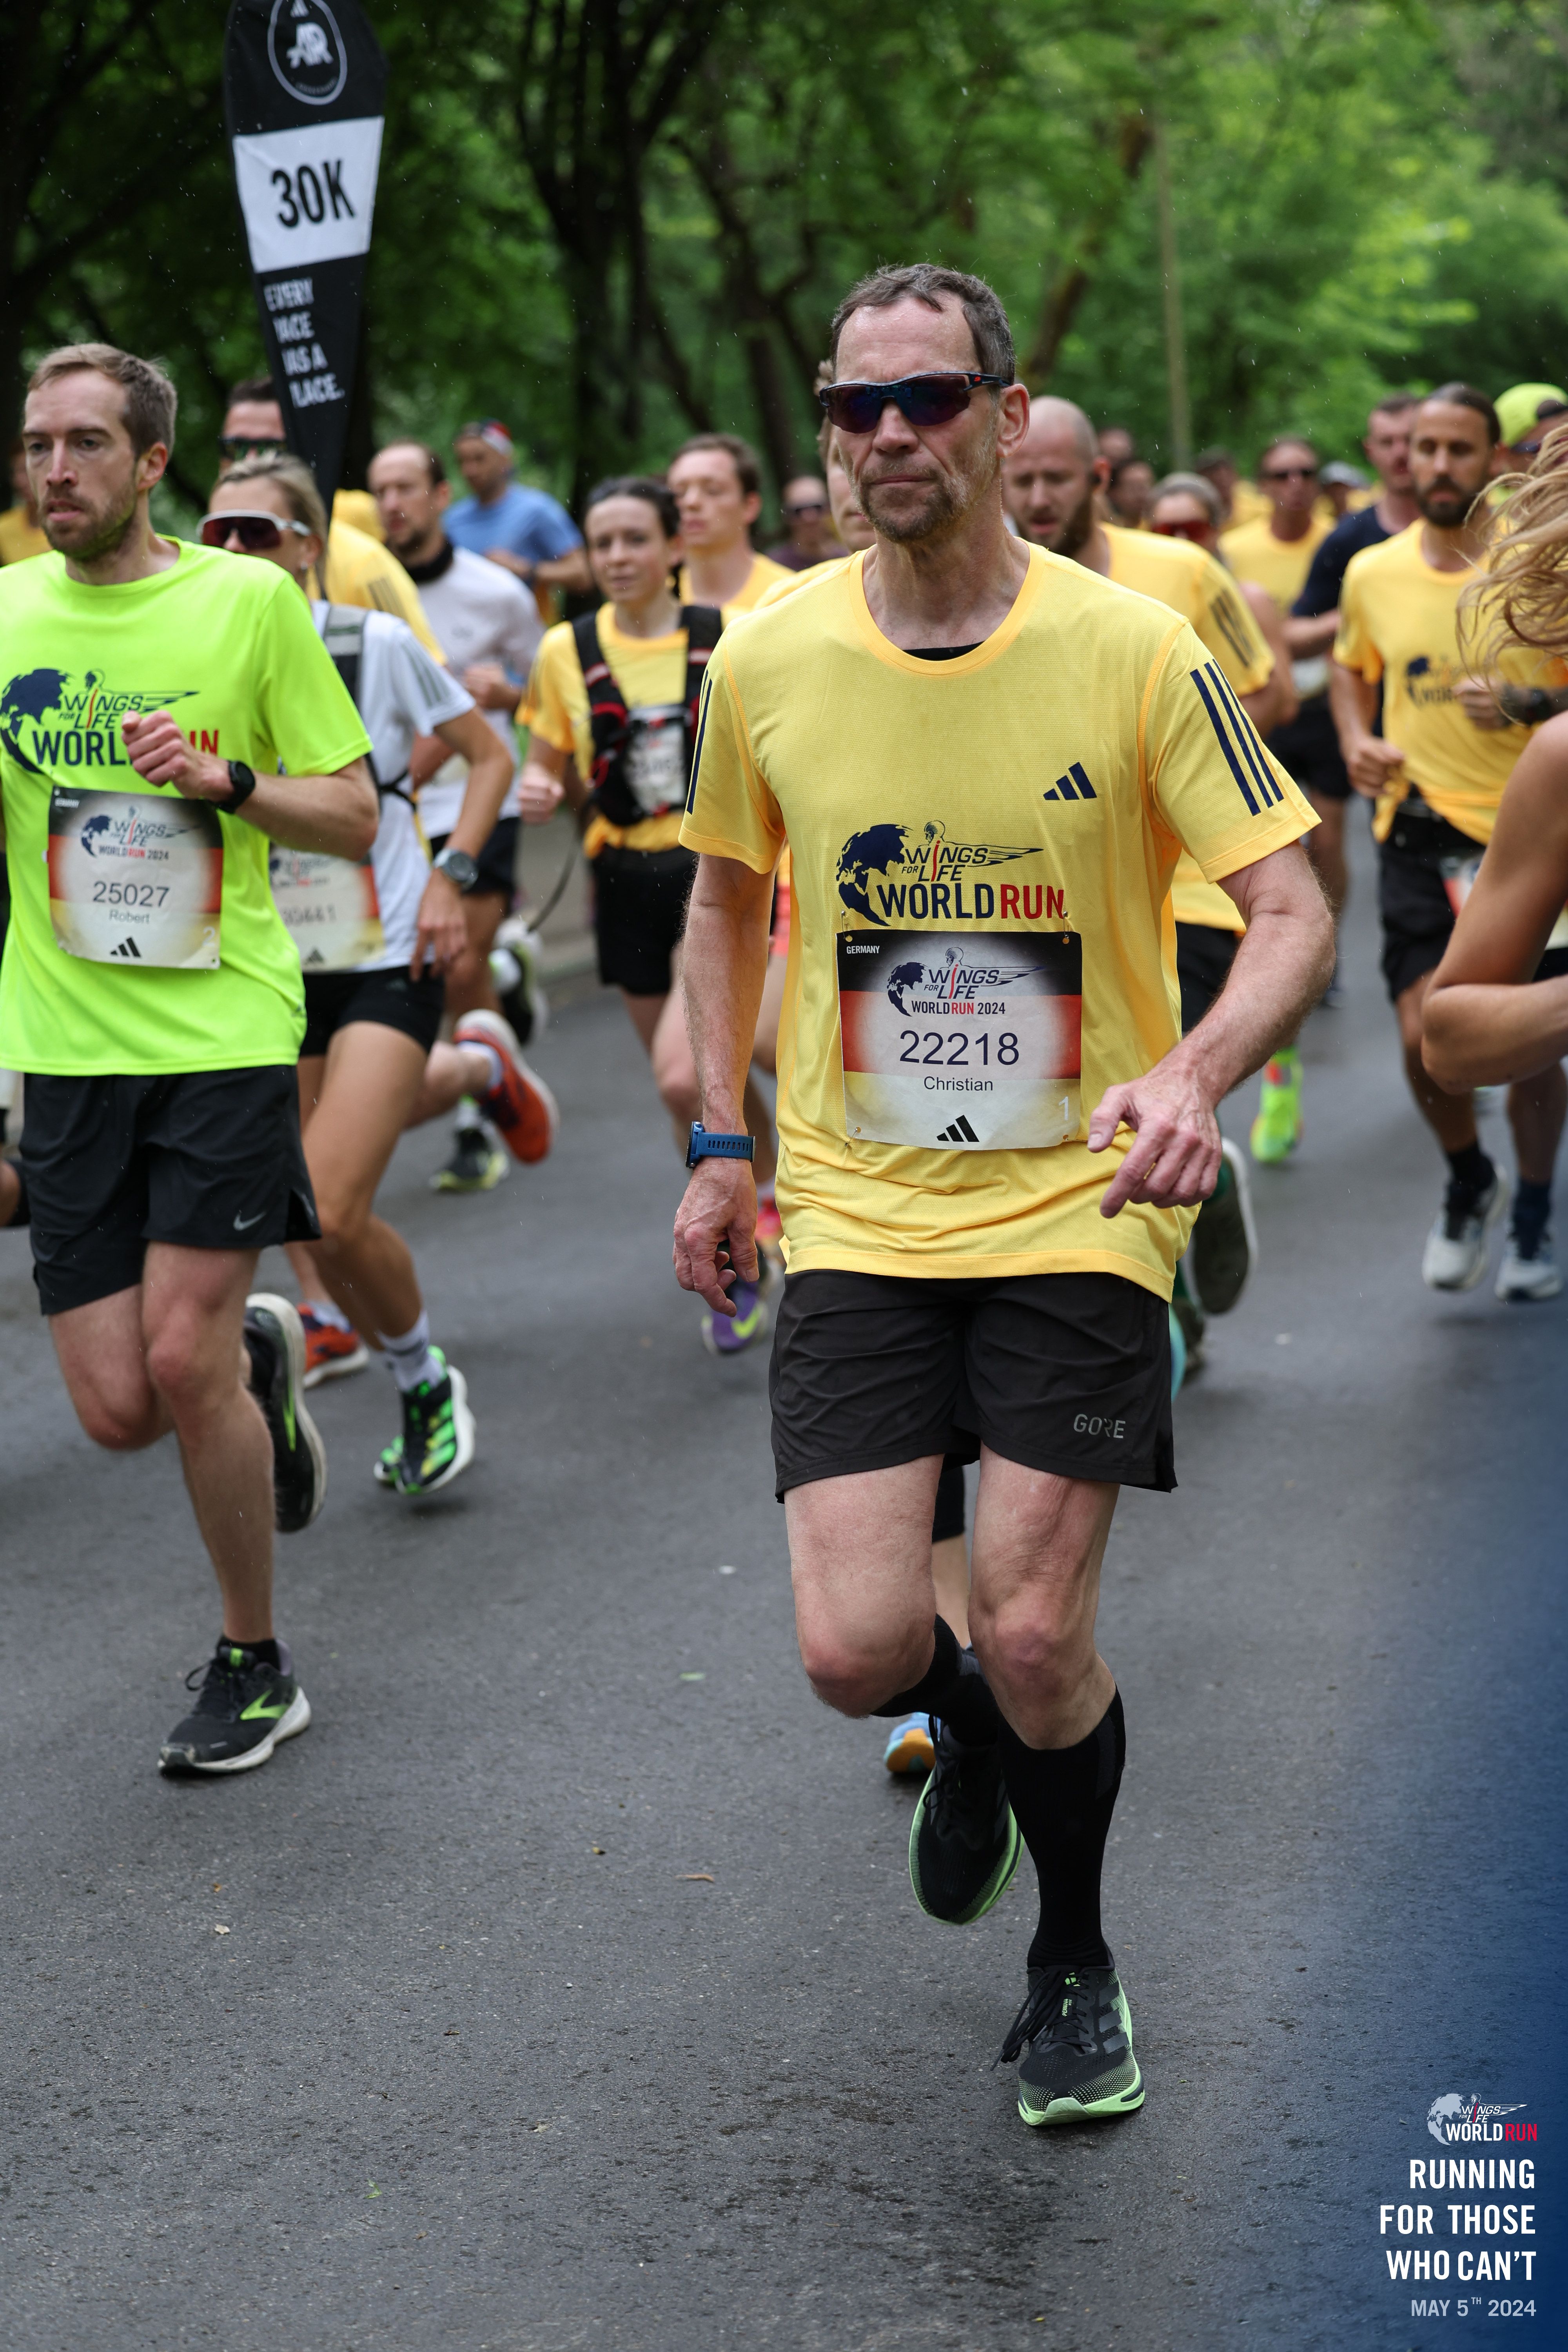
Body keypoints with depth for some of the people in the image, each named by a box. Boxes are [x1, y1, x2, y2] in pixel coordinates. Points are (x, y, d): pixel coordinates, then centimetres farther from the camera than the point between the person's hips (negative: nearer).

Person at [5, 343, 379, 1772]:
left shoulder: (249, 601, -2)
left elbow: (353, 817, 2)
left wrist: (225, 775, -15)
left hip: (225, 1028, -3)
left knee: (182, 1359, -12)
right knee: (118, 1411, 0)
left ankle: (255, 1666, 9)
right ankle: (257, 1357, 36)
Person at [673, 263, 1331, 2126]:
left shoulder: (1131, 650, -10)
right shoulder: (766, 661, -2)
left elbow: (1291, 911, -9)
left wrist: (1193, 1075, -29)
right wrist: (719, 1147, 10)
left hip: (1076, 1214, -2)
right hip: (856, 1219, 2)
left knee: (1034, 1638, -6)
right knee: (856, 1650, -9)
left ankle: (1076, 1965, 24)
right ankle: (971, 1741, 31)